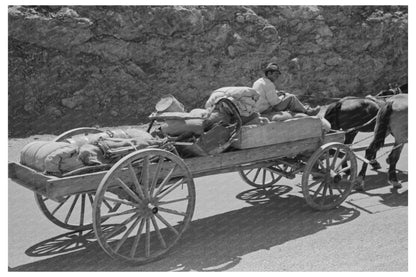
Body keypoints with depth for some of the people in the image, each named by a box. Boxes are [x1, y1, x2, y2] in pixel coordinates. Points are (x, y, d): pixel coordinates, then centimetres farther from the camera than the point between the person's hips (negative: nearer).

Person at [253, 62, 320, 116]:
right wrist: (282, 97, -1)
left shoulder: (257, 82, 12)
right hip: (266, 110, -10)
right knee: (291, 98, -3)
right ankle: (306, 111, 13)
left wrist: (277, 93, 9)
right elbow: (274, 102, -21)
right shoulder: (269, 84, -19)